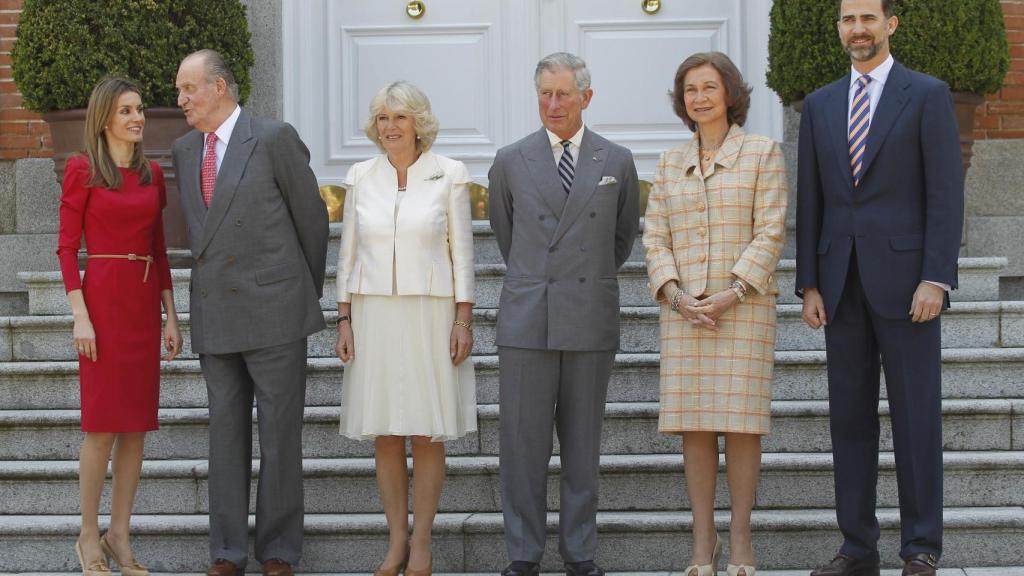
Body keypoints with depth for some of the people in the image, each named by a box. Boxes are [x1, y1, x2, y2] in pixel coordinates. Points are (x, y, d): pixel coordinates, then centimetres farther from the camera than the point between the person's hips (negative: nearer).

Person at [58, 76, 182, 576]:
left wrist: (171, 315, 10)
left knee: (137, 426, 6)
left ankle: (119, 536, 14)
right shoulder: (82, 170, -4)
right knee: (103, 426, -3)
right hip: (103, 299, -5)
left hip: (145, 304, 5)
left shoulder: (152, 174, 12)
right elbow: (67, 248, -6)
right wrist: (80, 316, -14)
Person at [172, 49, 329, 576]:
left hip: (273, 309, -5)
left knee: (280, 433, 1)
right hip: (215, 316, 5)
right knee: (225, 431, 7)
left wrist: (309, 291, 10)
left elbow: (311, 216, 1)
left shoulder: (274, 138, -7)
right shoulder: (185, 151, 11)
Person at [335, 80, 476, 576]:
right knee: (385, 436, 4)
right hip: (374, 315, 2)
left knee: (427, 434, 0)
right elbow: (348, 252, 10)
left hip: (430, 314, -2)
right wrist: (344, 319, 5)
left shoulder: (449, 175, -1)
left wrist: (463, 319, -6)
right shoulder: (361, 177, 6)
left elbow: (461, 251, 0)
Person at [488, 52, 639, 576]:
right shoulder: (510, 161, 6)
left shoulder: (616, 161, 6)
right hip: (526, 320, 0)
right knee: (522, 440, -1)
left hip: (590, 320, 0)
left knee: (583, 443, 6)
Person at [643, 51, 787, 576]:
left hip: (744, 307, -3)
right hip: (685, 311, 3)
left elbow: (770, 233, -6)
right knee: (694, 423, 2)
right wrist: (676, 296, -9)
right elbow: (655, 238, 7)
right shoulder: (670, 164, 12)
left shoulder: (762, 153, 1)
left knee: (740, 420, -3)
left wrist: (733, 294, -15)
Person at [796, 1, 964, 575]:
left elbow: (946, 193, -7)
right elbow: (810, 202, 12)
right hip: (842, 284, 5)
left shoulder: (928, 94, -1)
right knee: (850, 417, 6)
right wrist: (809, 285, 5)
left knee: (916, 416, -1)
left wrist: (935, 280, -15)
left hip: (904, 277, -5)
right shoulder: (820, 104, 12)